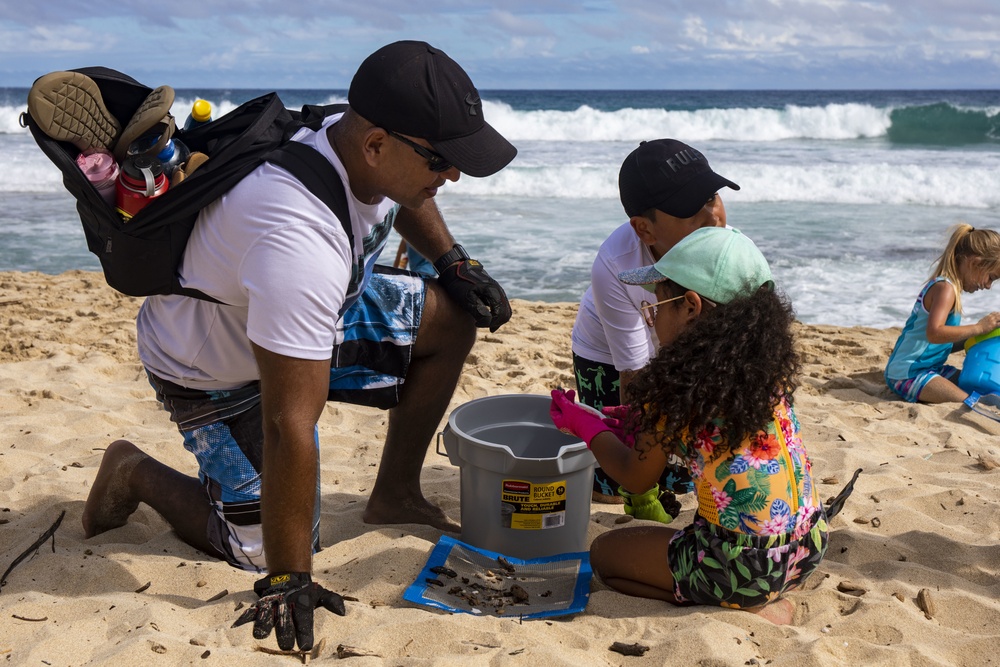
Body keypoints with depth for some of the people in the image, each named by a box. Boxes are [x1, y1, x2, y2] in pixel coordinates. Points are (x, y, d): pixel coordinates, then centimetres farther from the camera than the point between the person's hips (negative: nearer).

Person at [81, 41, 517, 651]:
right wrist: (288, 581, -34)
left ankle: (395, 493, 11)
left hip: (306, 313, 8)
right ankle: (136, 474, 20)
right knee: (263, 547, -4)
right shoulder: (298, 240, -44)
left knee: (451, 318, -3)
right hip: (215, 374, -7)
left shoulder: (369, 148, -19)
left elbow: (407, 198, 12)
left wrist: (454, 261, -1)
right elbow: (289, 426, -41)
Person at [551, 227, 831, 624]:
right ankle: (757, 601, 9)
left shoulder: (678, 380, -15)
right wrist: (641, 423, 22)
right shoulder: (765, 363, 3)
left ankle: (745, 610, -2)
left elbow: (636, 477, 0)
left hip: (745, 564, -8)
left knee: (604, 552, 12)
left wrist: (584, 424, 14)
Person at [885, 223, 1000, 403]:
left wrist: (974, 339, 8)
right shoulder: (945, 288, -15)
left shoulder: (945, 286, 17)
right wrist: (978, 328, -22)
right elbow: (935, 333, -31)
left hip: (931, 368, 11)